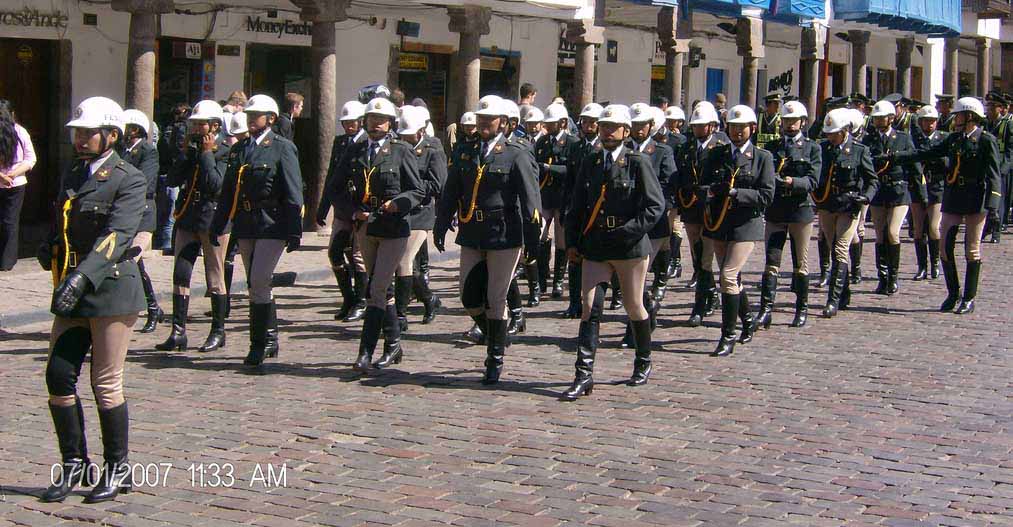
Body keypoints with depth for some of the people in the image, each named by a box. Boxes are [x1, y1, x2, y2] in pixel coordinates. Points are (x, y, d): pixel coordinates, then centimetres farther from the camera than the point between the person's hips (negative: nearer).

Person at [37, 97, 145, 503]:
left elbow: (117, 234, -21)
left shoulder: (128, 180, -7)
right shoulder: (71, 177, 16)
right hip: (71, 292, 7)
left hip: (111, 289, -7)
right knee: (58, 376, 2)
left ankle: (118, 468, 13)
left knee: (106, 383, -1)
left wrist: (83, 275, -33)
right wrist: (49, 251, 7)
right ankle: (74, 463, 15)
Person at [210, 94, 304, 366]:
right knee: (258, 285, 12)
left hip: (272, 225, -6)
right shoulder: (238, 149, 13)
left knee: (258, 282, -12)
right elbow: (227, 191, 17)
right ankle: (270, 340, 25)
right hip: (245, 225, 6)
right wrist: (217, 225, 14)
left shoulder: (282, 148, -5)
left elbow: (293, 194, -8)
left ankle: (259, 344, -4)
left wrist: (294, 231, -13)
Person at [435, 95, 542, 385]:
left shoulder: (517, 154, -5)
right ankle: (495, 338, 32)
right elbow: (450, 194, 11)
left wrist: (532, 238, -11)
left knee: (495, 300, 1)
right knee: (469, 298, 6)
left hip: (504, 236, -5)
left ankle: (496, 358, 14)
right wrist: (440, 228, 7)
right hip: (471, 236, 5)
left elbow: (530, 198, -8)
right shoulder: (463, 152, 9)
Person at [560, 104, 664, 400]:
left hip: (630, 247, -3)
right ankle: (584, 376, -8)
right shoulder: (590, 163, 9)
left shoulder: (638, 163, -5)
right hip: (594, 247, 4)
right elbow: (578, 205, 13)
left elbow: (656, 205, -9)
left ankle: (644, 363, 31)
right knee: (589, 307, -6)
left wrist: (626, 232, -18)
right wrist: (572, 243, 5)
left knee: (634, 307, 9)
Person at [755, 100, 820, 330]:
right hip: (775, 211, 2)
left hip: (801, 210, -1)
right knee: (771, 261, -4)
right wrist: (772, 180, -20)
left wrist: (793, 182, -25)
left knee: (800, 263, 7)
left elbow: (812, 181, -8)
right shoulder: (771, 147, 10)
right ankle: (766, 310, -7)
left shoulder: (812, 148, 3)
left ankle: (802, 309, 18)